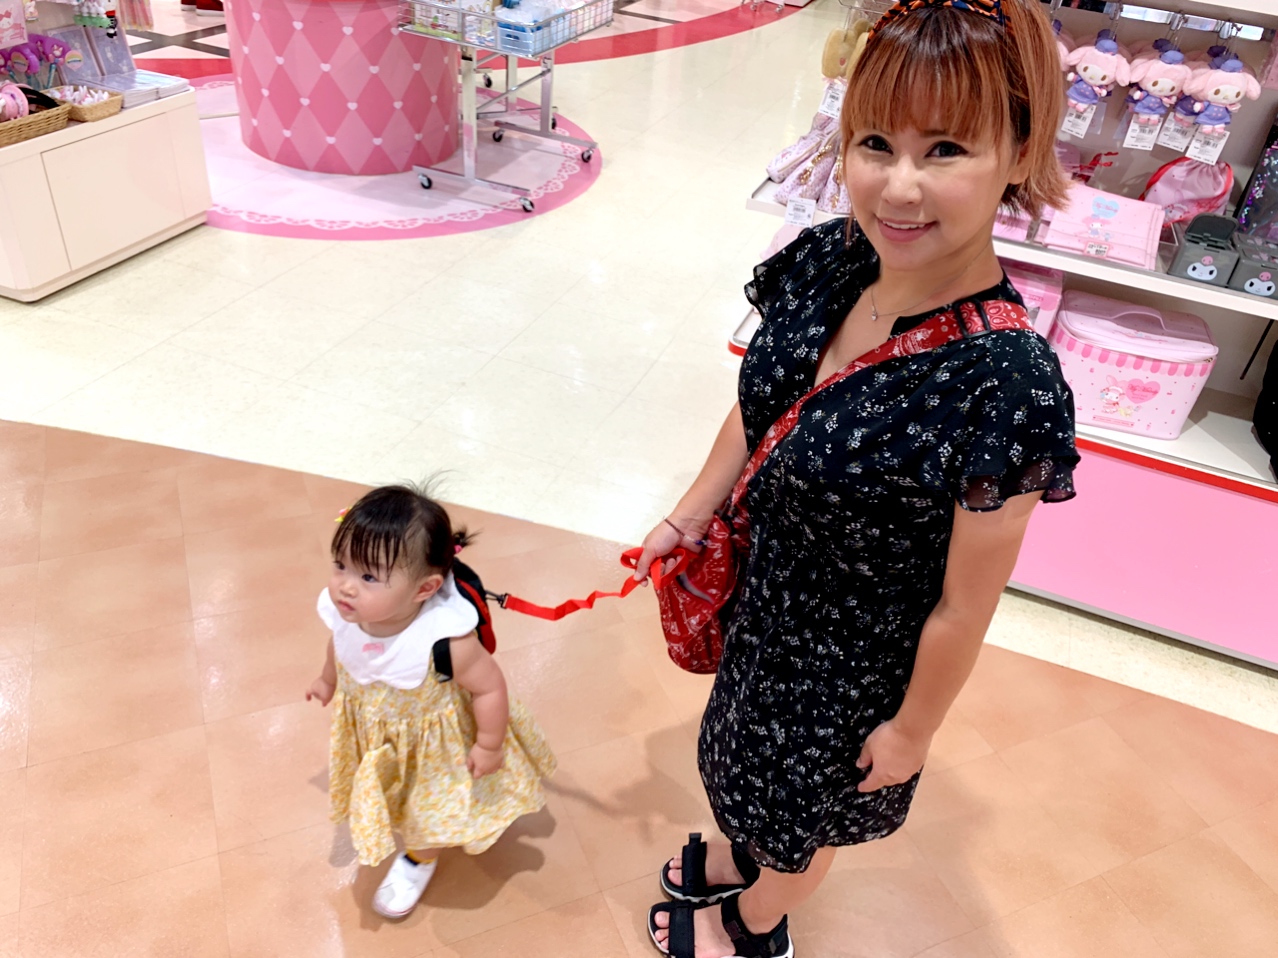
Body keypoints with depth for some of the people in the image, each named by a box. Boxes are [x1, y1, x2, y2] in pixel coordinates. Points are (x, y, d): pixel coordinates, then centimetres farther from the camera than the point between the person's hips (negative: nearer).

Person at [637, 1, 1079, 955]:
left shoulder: (1005, 383, -36)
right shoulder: (830, 260, -17)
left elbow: (964, 605, -23)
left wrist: (912, 729, -10)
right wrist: (692, 515, 6)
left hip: (852, 658, -5)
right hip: (762, 588, 6)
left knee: (801, 802, 26)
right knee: (757, 755, 34)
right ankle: (744, 855, 69)